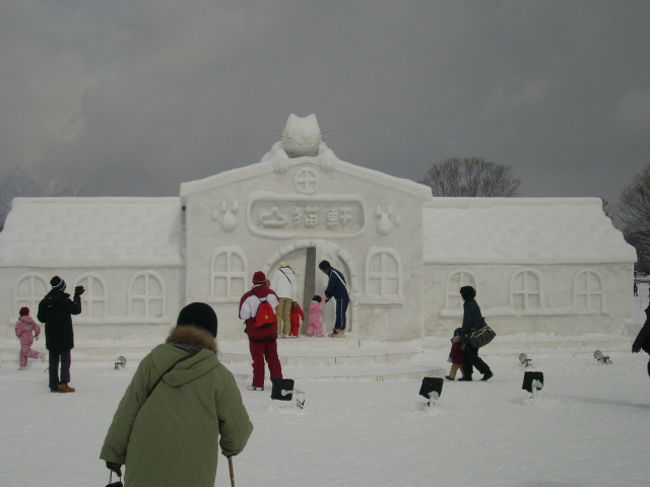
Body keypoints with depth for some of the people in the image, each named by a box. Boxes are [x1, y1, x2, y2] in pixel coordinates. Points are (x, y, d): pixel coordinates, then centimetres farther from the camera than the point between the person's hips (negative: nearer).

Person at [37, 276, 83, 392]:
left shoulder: (45, 301, 4)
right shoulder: (64, 300, -14)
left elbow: (41, 318, 9)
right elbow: (77, 310, -4)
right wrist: (77, 296, 4)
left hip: (51, 336, 5)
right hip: (64, 336, -5)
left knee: (53, 360, 10)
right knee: (65, 359, -1)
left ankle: (54, 384, 11)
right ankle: (63, 383, -8)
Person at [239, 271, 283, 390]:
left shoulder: (248, 297, -14)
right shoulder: (272, 294, -2)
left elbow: (243, 315, -12)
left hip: (255, 333, -3)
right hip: (271, 332, 3)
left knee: (257, 358, 4)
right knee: (273, 357, 13)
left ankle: (258, 384, 4)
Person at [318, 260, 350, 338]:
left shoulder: (333, 274, -14)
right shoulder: (333, 273, 18)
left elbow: (331, 287, -16)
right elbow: (332, 288, 21)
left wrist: (327, 296, 2)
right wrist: (328, 297, 15)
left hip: (342, 297, -10)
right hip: (340, 297, 10)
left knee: (341, 314, -9)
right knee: (338, 314, 11)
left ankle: (341, 332, -9)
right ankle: (335, 331, 14)